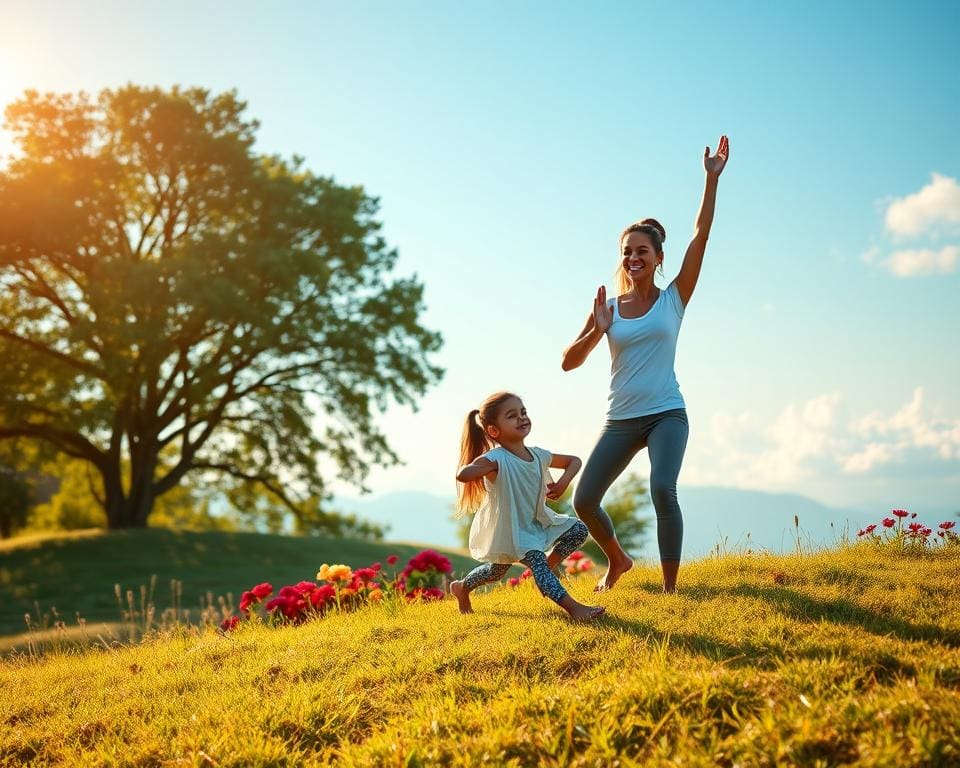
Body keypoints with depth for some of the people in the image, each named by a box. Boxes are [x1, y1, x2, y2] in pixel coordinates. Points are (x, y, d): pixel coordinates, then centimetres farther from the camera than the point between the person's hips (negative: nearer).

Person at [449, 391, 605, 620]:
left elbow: (573, 461, 11)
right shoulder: (496, 459, -27)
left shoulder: (538, 455, -6)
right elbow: (462, 475, -44)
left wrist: (563, 483, -6)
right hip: (507, 528, -7)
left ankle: (547, 569, 14)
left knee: (578, 530, 2)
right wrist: (488, 467, -46)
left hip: (536, 521, 7)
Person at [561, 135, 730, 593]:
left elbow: (701, 234, -6)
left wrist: (712, 178, -11)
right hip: (620, 420, 3)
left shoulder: (674, 298, 2)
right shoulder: (608, 307, 5)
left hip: (666, 414, -3)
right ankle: (618, 560, 32)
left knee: (662, 489, -26)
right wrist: (596, 331, -14)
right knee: (583, 501, 1)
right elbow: (569, 362, 3)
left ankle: (670, 586, -13)